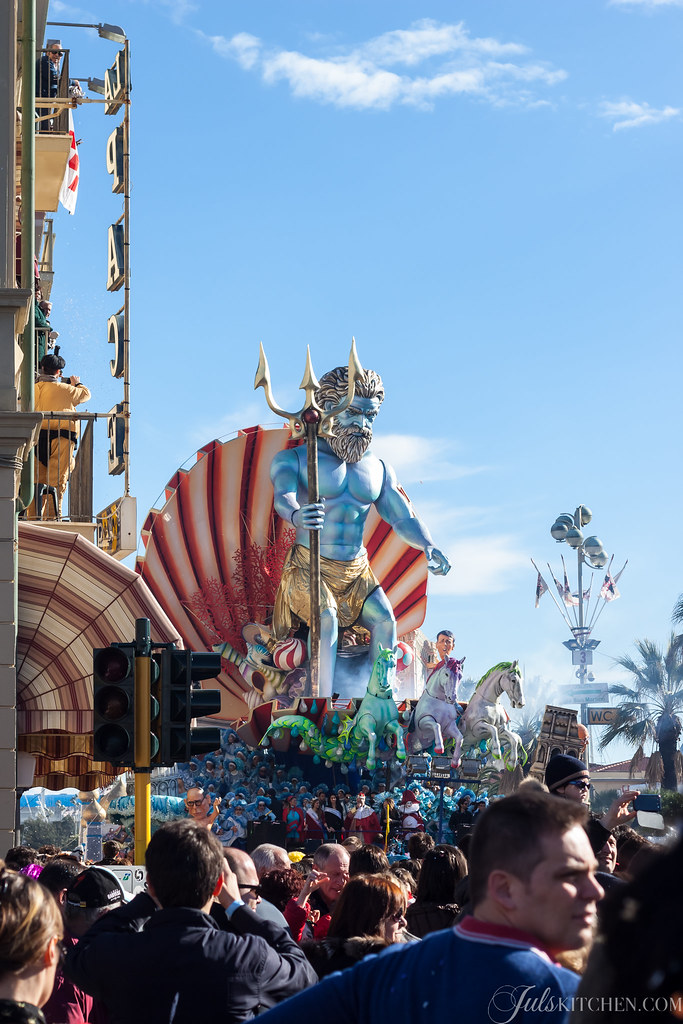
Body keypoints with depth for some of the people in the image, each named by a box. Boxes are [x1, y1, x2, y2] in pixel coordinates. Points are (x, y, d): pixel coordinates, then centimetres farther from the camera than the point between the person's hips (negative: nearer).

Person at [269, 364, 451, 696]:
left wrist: (427, 546, -18)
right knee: (326, 618, -30)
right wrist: (297, 516, -49)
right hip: (309, 568, -4)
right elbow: (283, 496, -23)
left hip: (357, 572, 4)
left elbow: (403, 518, 4)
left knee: (385, 619, -18)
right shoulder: (294, 459, -3)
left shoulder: (379, 469, 11)